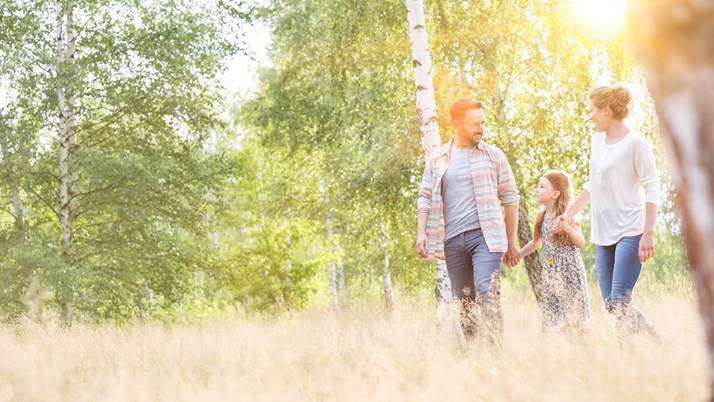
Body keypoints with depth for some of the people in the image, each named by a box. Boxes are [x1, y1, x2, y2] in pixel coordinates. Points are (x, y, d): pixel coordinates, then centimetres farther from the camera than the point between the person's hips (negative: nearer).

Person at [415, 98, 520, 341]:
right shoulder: (437, 159, 11)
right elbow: (425, 198, 11)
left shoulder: (493, 155, 5)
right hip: (452, 240, 3)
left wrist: (511, 243, 4)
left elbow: (510, 198, 7)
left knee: (487, 292, -18)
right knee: (464, 302, 7)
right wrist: (421, 233, -5)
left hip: (485, 235, -3)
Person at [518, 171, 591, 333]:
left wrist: (568, 229, -30)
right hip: (550, 273, 6)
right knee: (551, 314, 6)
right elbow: (536, 242, 21)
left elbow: (581, 243, -14)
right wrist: (519, 254, 20)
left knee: (573, 311, -3)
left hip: (569, 271, -6)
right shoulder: (542, 218, 7)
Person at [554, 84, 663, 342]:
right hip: (603, 234, 8)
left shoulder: (635, 143, -10)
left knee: (620, 302, -14)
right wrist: (569, 213, 21)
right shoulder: (598, 140, 13)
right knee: (611, 304, 7)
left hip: (630, 232, -8)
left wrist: (648, 233, -20)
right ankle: (657, 341, 21)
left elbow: (652, 190, -12)